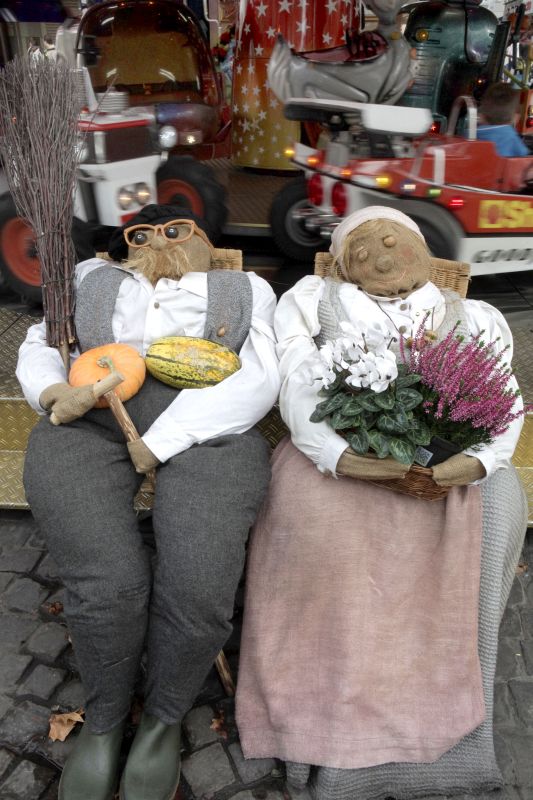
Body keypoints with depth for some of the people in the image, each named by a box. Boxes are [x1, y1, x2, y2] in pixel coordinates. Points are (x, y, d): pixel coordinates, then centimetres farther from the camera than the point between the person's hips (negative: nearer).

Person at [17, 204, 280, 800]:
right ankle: (102, 721, 11)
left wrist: (161, 439, -10)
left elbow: (259, 379, 3)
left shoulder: (244, 290, 20)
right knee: (109, 585, -21)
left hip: (205, 434, -1)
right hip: (88, 425, 1)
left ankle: (164, 717, 11)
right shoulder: (91, 279, 29)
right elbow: (38, 349, 21)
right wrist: (55, 391, -5)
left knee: (196, 592, -21)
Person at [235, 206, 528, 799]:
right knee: (314, 517, -29)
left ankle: (446, 711, -6)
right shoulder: (314, 299, 14)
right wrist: (341, 457, -22)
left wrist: (477, 460, -19)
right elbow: (296, 384, -3)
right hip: (334, 451, -1)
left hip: (440, 458, 2)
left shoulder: (474, 318, 19)